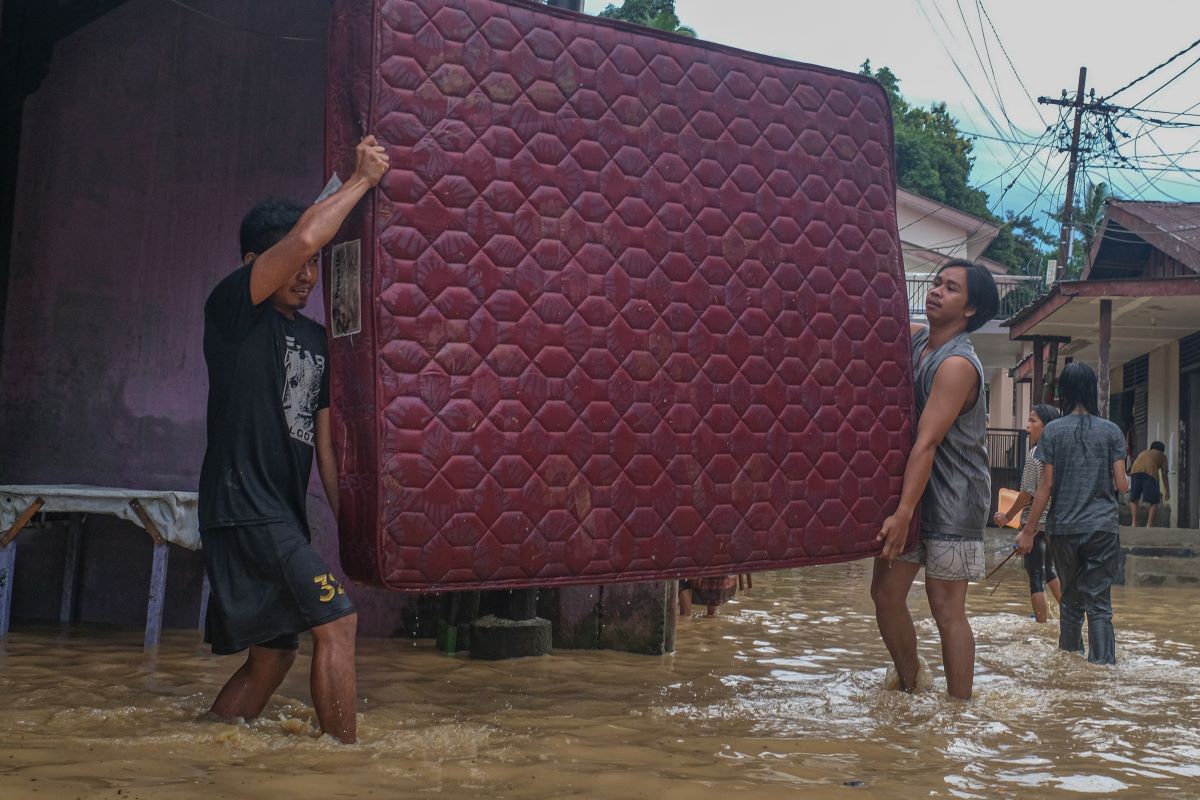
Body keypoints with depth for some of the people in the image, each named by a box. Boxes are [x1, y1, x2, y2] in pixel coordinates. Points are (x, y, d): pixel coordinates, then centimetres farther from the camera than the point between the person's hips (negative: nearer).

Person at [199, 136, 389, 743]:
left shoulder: (315, 339, 17)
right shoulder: (234, 308, -4)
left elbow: (323, 444, 18)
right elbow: (303, 236, -21)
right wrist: (362, 179, -10)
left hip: (282, 517, 9)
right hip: (243, 506, -8)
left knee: (271, 656, 12)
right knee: (337, 620, -15)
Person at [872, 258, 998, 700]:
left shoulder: (957, 364, -18)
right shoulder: (914, 337, 5)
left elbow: (927, 443, -25)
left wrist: (904, 513, -28)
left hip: (951, 498, -7)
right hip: (911, 488, 8)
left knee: (945, 605, -5)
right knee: (885, 592, 6)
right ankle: (911, 686, 24)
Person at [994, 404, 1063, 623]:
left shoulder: (1035, 454, -16)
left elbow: (1027, 493, -16)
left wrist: (1007, 516, -6)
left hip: (1035, 521, -8)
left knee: (1036, 577, -1)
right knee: (1048, 570, 25)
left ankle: (1042, 622, 1)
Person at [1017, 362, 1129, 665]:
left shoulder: (1053, 431, -2)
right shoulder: (1111, 431, 0)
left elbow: (1046, 487, -4)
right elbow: (1122, 484, -2)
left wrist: (1028, 531, 1)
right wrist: (1128, 479, 23)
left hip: (1064, 528, 1)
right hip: (1102, 527, -1)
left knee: (1071, 598, 15)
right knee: (1099, 603, 2)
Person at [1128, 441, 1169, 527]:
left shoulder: (1144, 452, 41)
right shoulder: (1162, 456, 30)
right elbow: (1164, 474, 24)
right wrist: (1167, 491, 29)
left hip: (1135, 470, 3)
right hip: (1150, 472, -3)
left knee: (1133, 499, 13)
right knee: (1154, 501, 8)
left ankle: (1134, 523, -1)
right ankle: (1149, 524, -3)